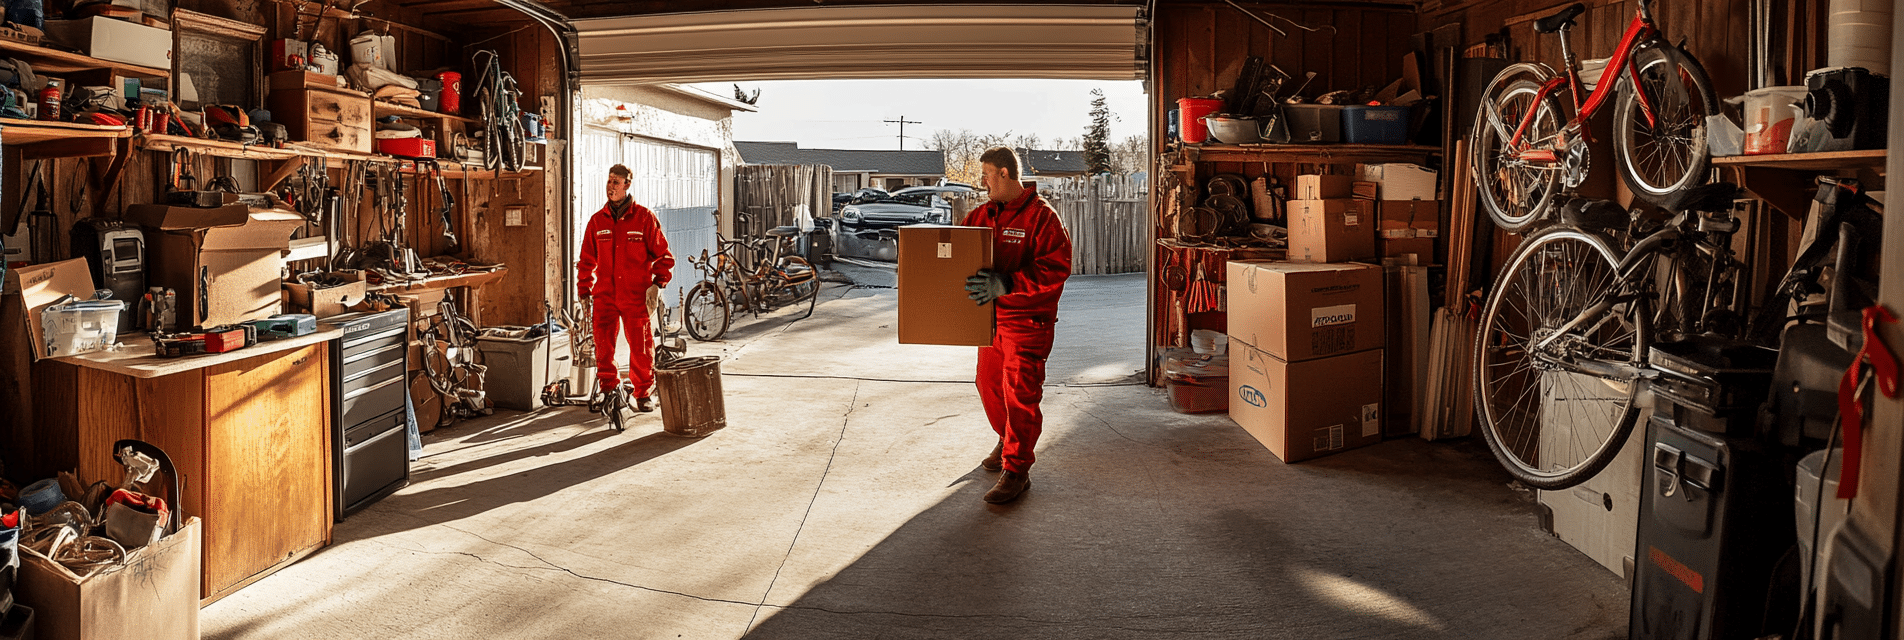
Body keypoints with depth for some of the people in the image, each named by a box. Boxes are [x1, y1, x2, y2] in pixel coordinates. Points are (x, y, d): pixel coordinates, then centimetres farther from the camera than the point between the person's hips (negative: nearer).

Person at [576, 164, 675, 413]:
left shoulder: (644, 217, 0)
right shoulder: (597, 220, 9)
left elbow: (663, 254, 2)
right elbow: (587, 260, 15)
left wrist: (657, 283, -9)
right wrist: (584, 292, 11)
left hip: (637, 295, -3)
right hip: (605, 295, 3)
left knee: (641, 346, 1)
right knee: (603, 346, 3)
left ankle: (644, 394, 14)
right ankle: (608, 391, 18)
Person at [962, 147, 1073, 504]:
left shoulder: (1041, 216, -13)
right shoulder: (983, 214, 10)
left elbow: (1056, 268, -22)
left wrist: (1005, 285, -31)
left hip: (1028, 317, -8)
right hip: (992, 315, 8)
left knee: (1020, 391, -7)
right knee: (989, 383, 17)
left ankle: (1016, 471, 0)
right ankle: (1008, 442, 40)